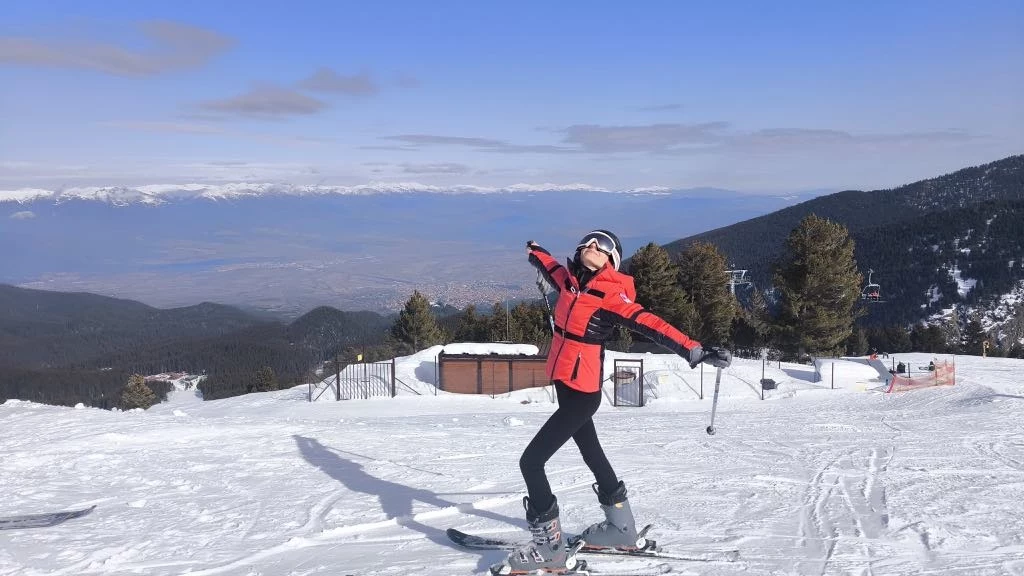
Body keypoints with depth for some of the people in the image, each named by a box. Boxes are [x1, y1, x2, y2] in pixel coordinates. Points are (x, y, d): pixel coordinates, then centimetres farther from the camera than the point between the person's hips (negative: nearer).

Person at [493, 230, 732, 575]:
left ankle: (548, 547, 0)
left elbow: (650, 325, -22)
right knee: (591, 452, 21)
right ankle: (621, 528, 39)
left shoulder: (610, 294, -15)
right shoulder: (571, 281, 5)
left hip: (582, 392, -9)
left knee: (531, 460, -10)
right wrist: (534, 251, 48)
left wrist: (694, 351, -32)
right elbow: (550, 266, 27)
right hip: (566, 386, 9)